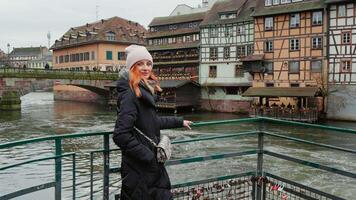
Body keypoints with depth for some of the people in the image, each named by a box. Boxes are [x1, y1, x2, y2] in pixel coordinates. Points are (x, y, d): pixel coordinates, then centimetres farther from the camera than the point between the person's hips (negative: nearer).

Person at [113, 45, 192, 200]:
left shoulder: (145, 91, 7)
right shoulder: (131, 94, -20)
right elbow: (121, 135, -25)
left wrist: (179, 122, 26)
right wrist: (148, 157, -19)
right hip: (139, 171, -8)